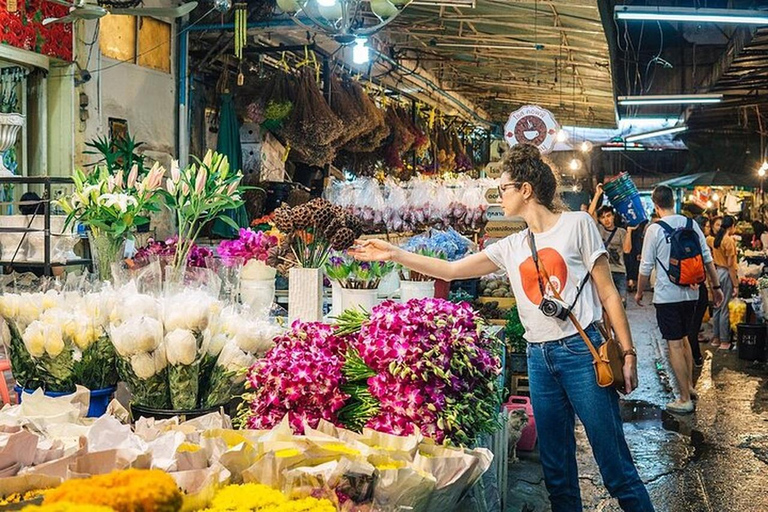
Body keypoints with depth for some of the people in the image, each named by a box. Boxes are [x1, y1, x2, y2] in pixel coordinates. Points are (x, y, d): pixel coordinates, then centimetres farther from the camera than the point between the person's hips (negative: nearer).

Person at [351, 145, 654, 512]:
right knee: (556, 469, 11)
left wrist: (628, 352, -6)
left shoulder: (577, 224, 0)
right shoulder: (511, 247, 12)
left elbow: (608, 294, -1)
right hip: (539, 358, 5)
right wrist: (393, 254, 6)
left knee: (616, 465, -2)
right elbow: (451, 270, 12)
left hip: (581, 351, -5)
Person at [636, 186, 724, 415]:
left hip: (667, 295, -6)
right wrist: (716, 286, 15)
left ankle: (685, 399, 3)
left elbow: (646, 267, -6)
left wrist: (640, 292, 8)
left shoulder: (655, 229, -11)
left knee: (675, 344, -1)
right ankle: (689, 385, 30)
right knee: (683, 338, 22)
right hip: (691, 293, 6)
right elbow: (707, 258, 6)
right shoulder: (691, 224, 3)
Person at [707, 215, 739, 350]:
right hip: (727, 274, -8)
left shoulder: (715, 239, 3)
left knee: (717, 308, 14)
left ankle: (716, 338, 21)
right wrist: (736, 285, -15)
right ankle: (724, 341, 5)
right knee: (725, 309, -1)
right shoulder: (729, 241, -17)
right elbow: (730, 265, -18)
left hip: (717, 272, 8)